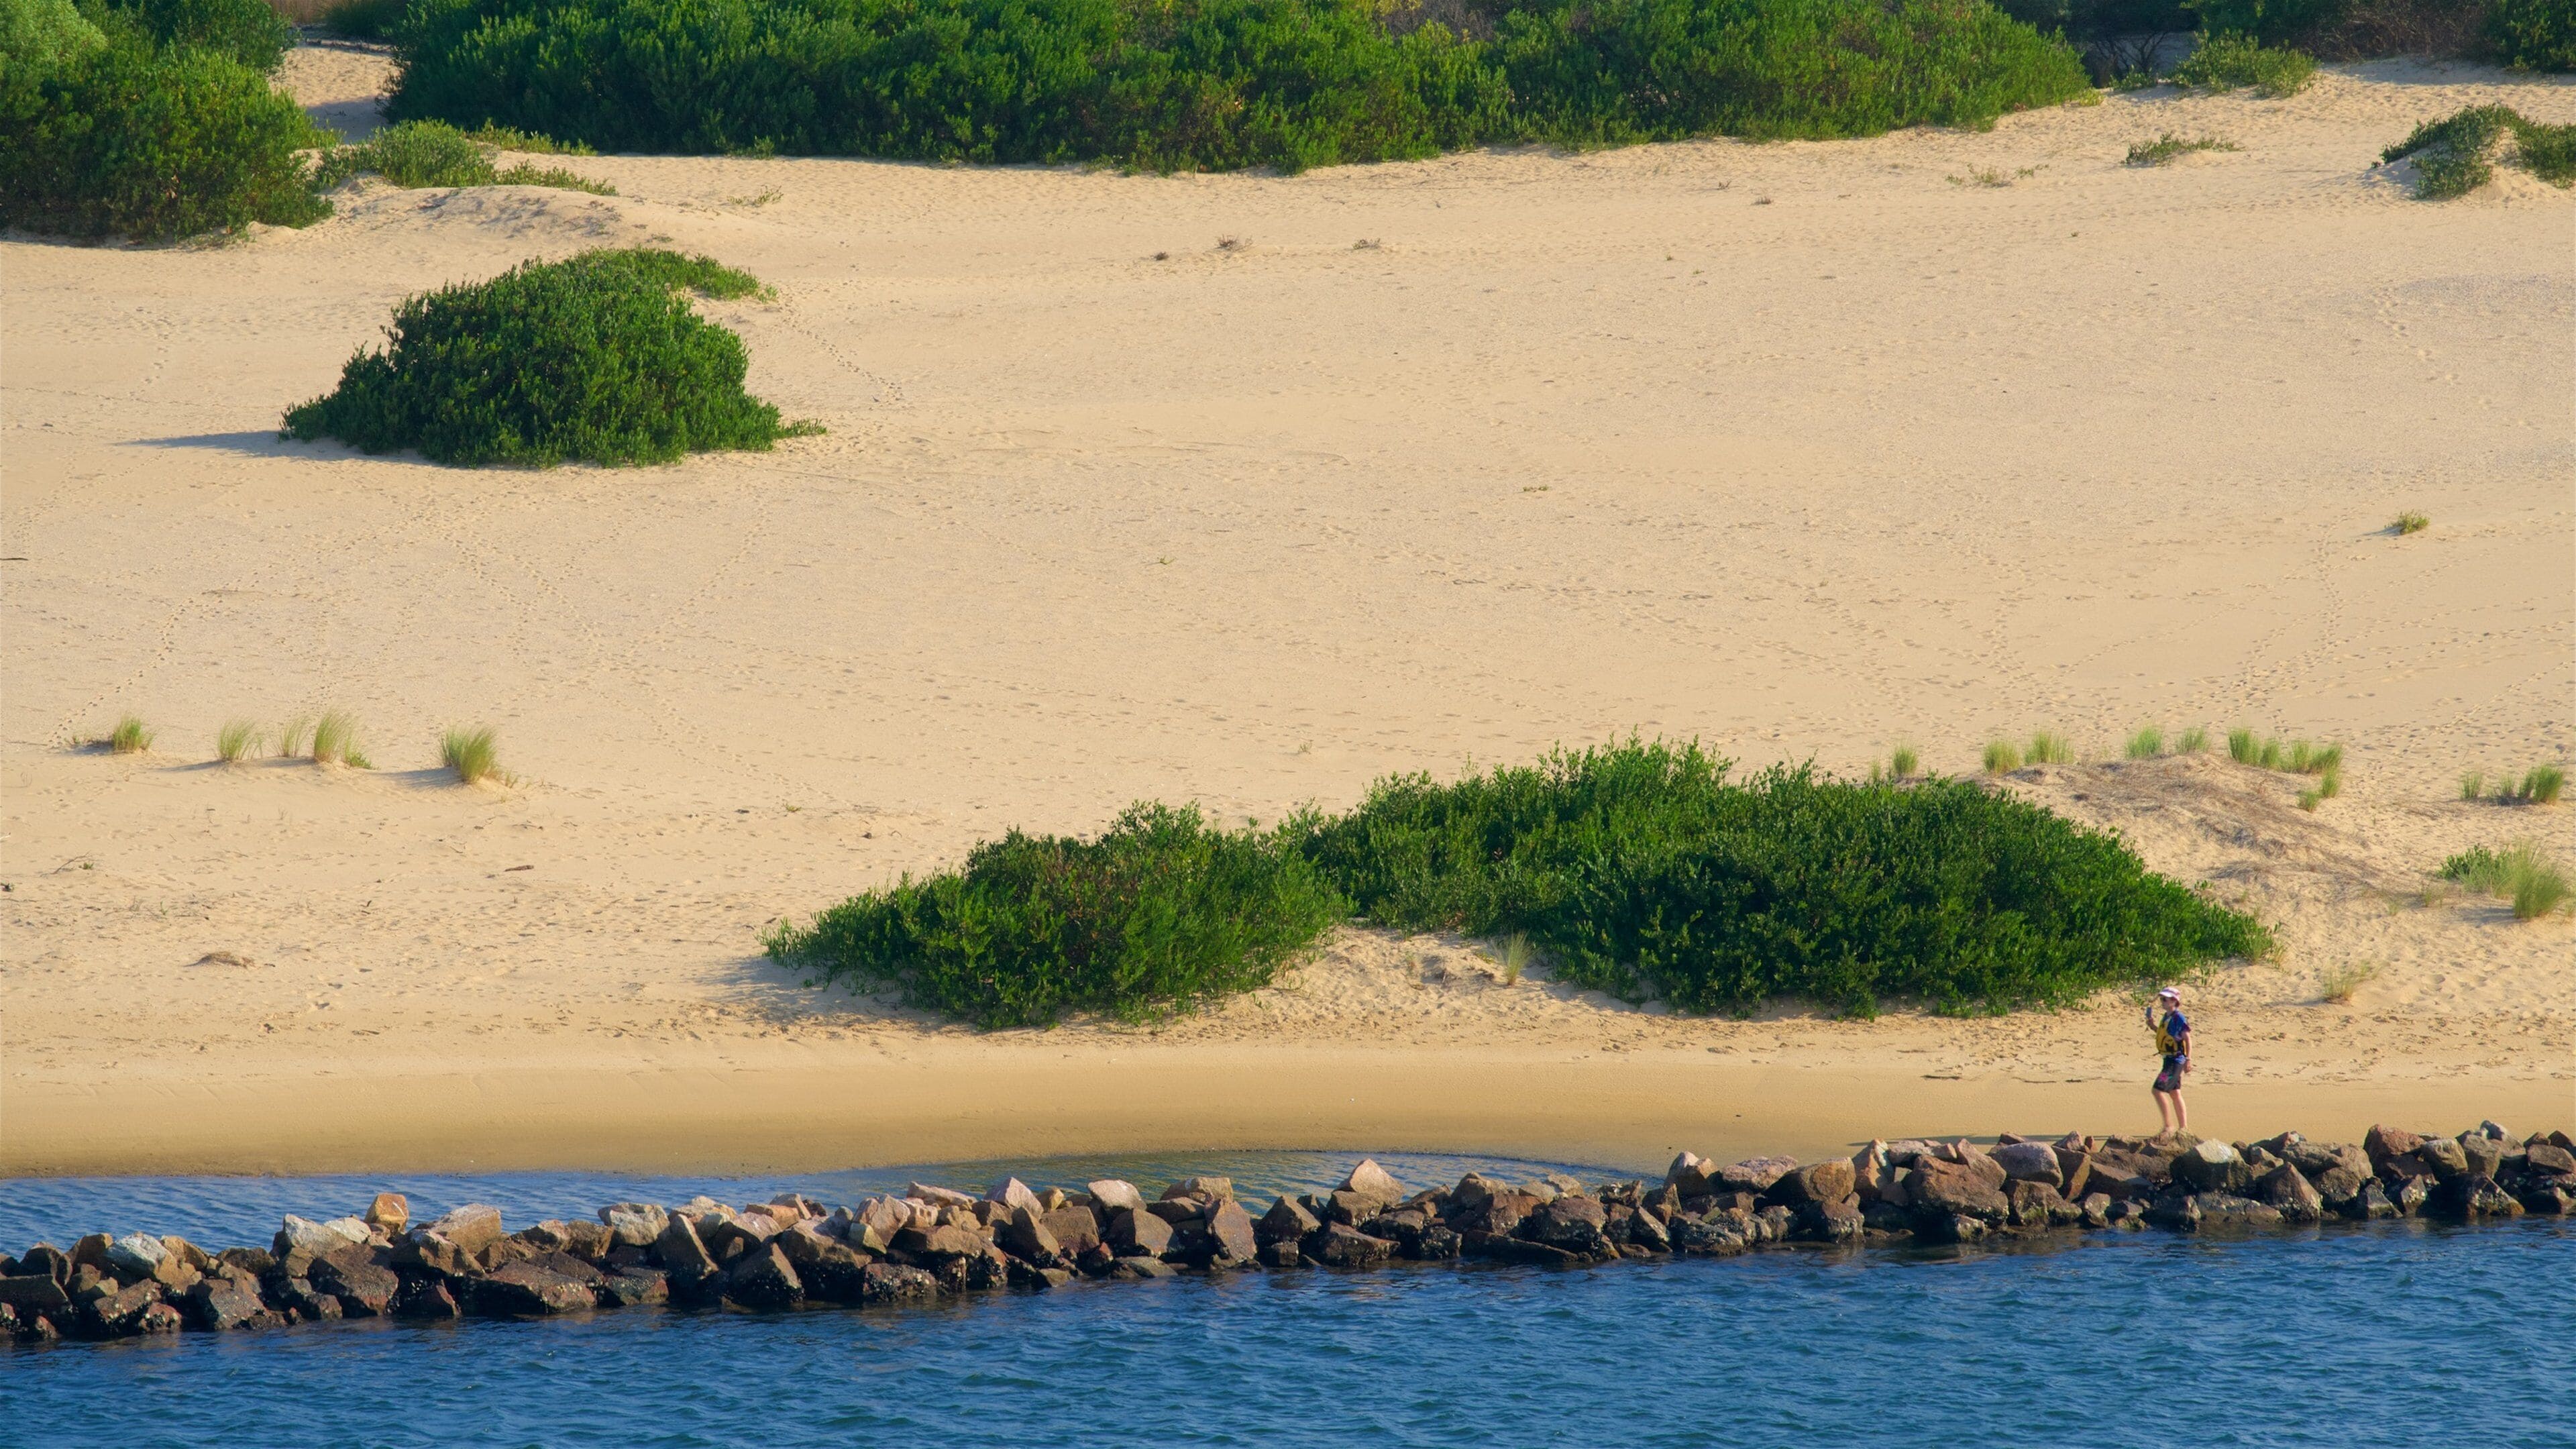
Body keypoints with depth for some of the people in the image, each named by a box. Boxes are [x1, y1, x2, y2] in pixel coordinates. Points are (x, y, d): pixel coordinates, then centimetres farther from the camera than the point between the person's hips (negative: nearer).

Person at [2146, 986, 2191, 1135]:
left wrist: (2188, 1060, -20)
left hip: (2177, 1060, -10)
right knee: (2175, 1093, 14)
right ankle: (2183, 1127, 21)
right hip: (2169, 1060, 10)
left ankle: (2169, 1127, -10)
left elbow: (2187, 1039, -15)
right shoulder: (2166, 1017, 12)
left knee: (2158, 1090, -13)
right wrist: (2153, 1026, 10)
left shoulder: (2178, 1018, -14)